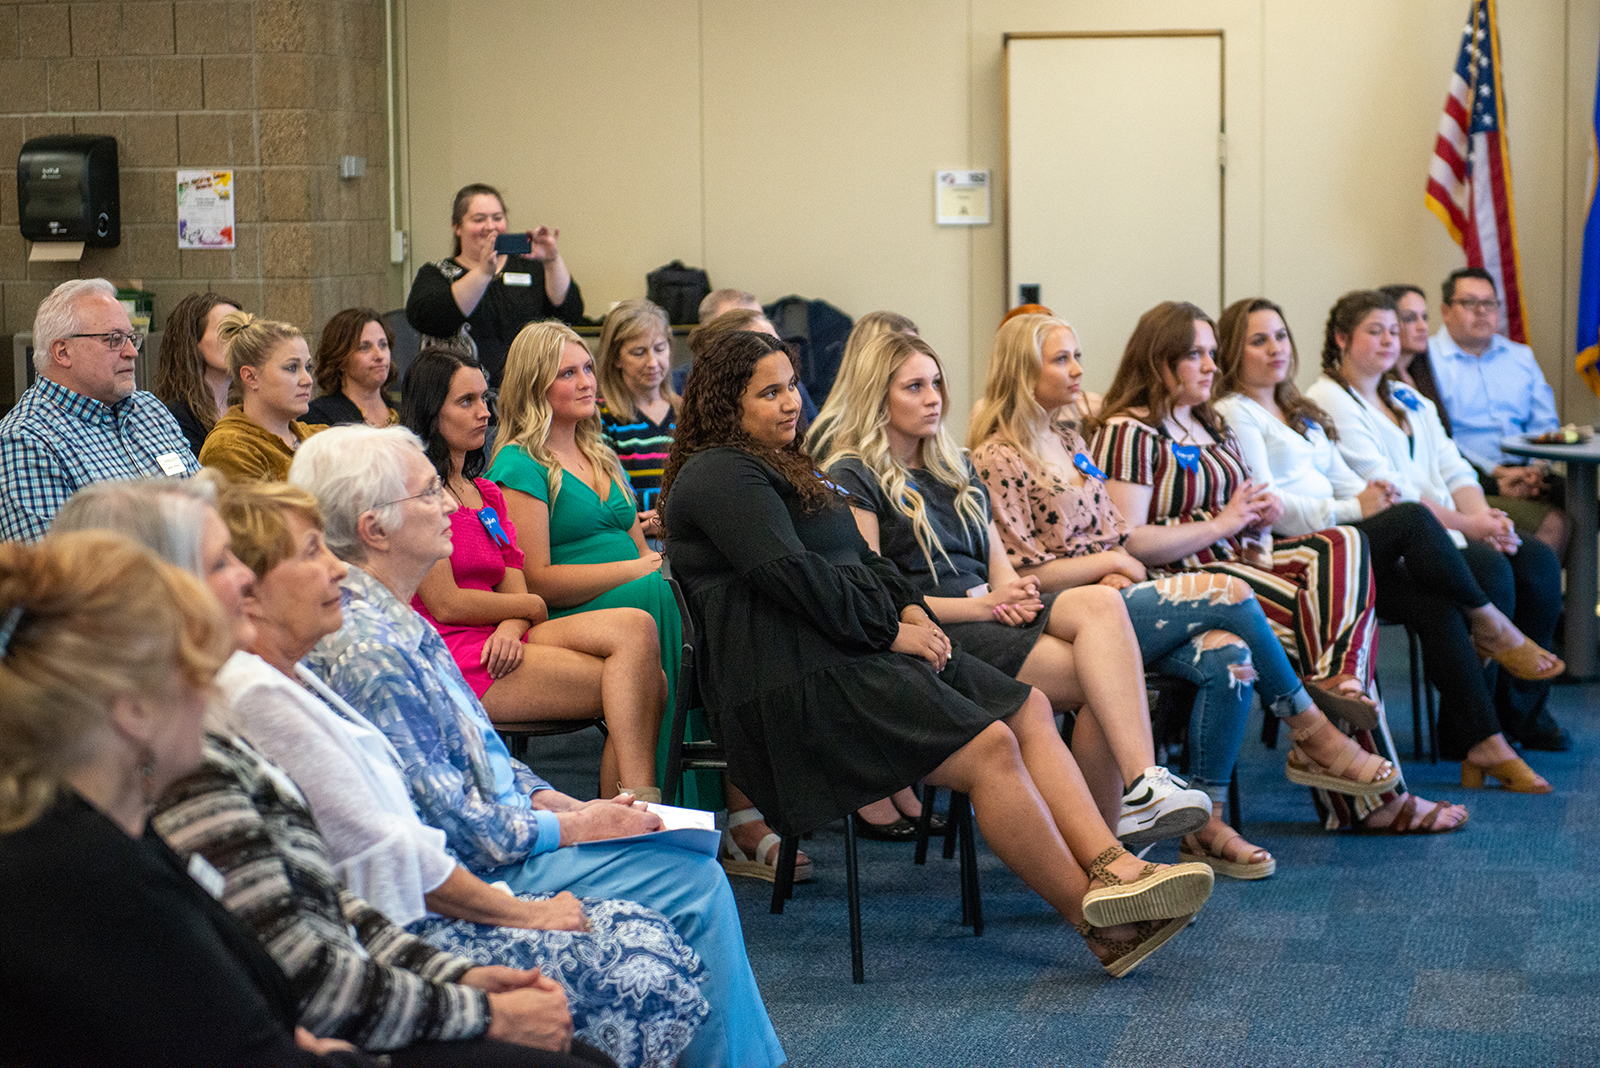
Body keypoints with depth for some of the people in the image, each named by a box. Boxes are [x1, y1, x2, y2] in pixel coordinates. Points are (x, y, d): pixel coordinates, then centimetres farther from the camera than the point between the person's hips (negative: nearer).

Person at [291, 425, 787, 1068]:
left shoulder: (395, 622, 10)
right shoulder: (367, 650, -24)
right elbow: (446, 820, -23)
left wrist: (554, 800, 6)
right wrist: (569, 827, -13)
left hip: (497, 835, 11)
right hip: (468, 878, -11)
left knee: (692, 864, 11)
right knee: (693, 882, -11)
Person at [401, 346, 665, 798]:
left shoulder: (488, 493, 23)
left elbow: (514, 587, 12)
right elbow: (445, 604, -10)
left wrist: (511, 628, -12)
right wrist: (531, 606, 4)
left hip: (496, 645, 8)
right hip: (450, 653, -8)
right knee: (632, 684, -20)